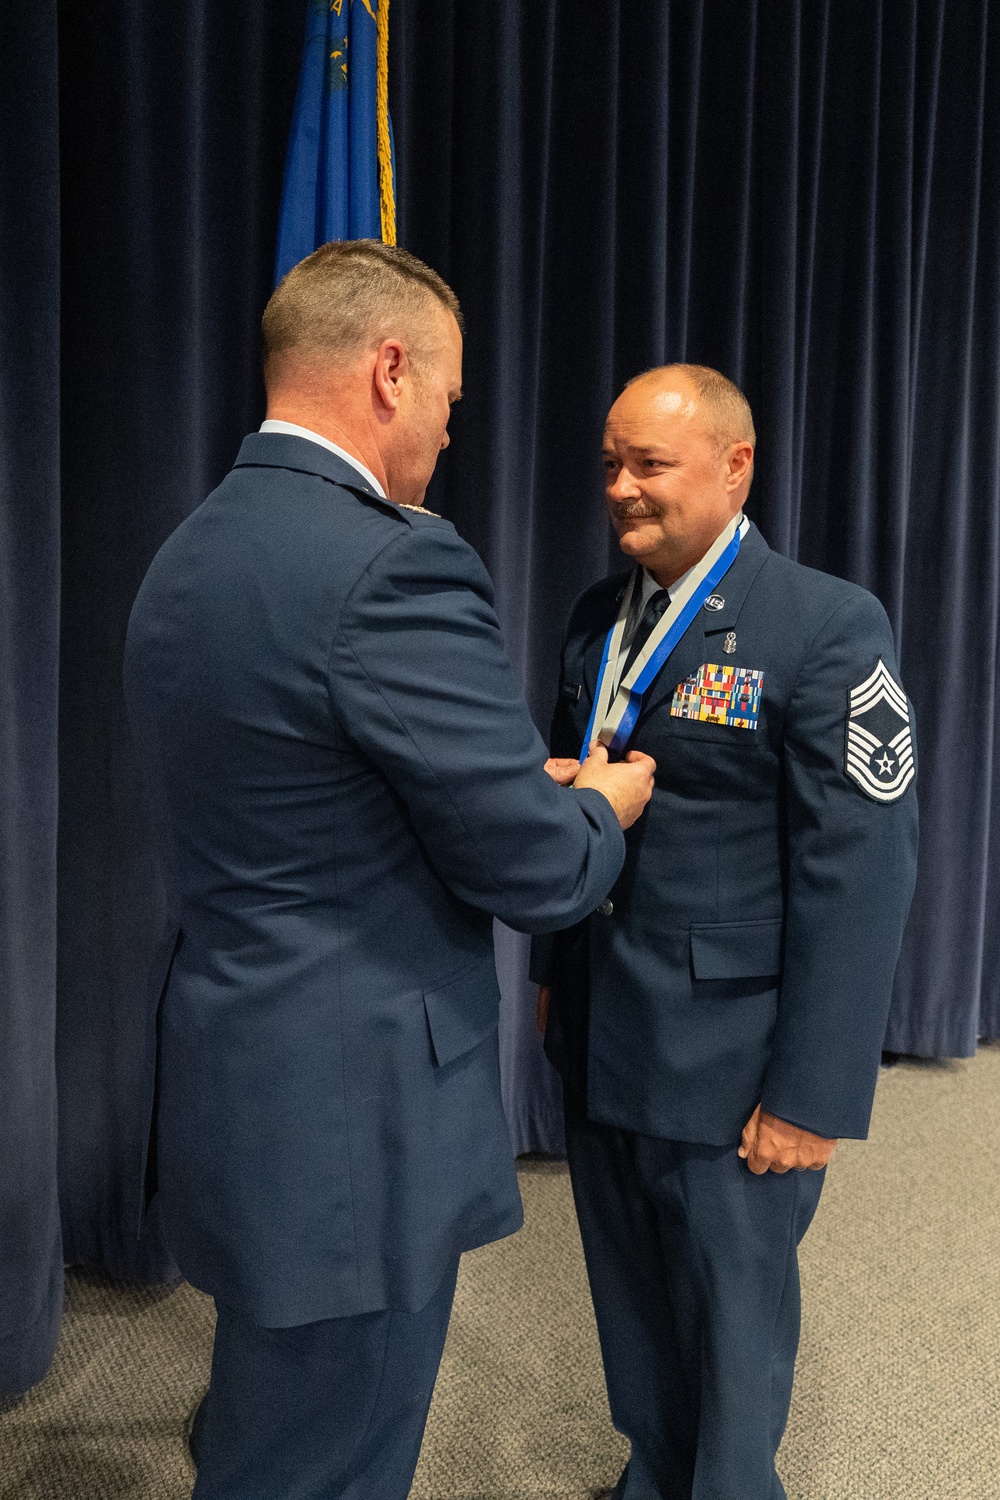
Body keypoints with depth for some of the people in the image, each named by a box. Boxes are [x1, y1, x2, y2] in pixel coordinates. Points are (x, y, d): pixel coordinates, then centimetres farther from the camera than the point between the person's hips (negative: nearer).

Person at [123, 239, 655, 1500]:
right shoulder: (393, 565, -22)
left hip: (231, 1092, 9)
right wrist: (605, 805, 4)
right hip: (349, 1125, -9)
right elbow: (535, 874, -19)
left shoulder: (186, 554, 6)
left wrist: (536, 785, 14)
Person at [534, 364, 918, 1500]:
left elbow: (859, 870, -17)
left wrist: (816, 1094, -17)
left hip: (724, 1059, -6)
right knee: (631, 1302, 23)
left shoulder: (829, 626, -15)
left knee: (731, 1319, 13)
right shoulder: (597, 616, 6)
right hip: (597, 1038, 6)